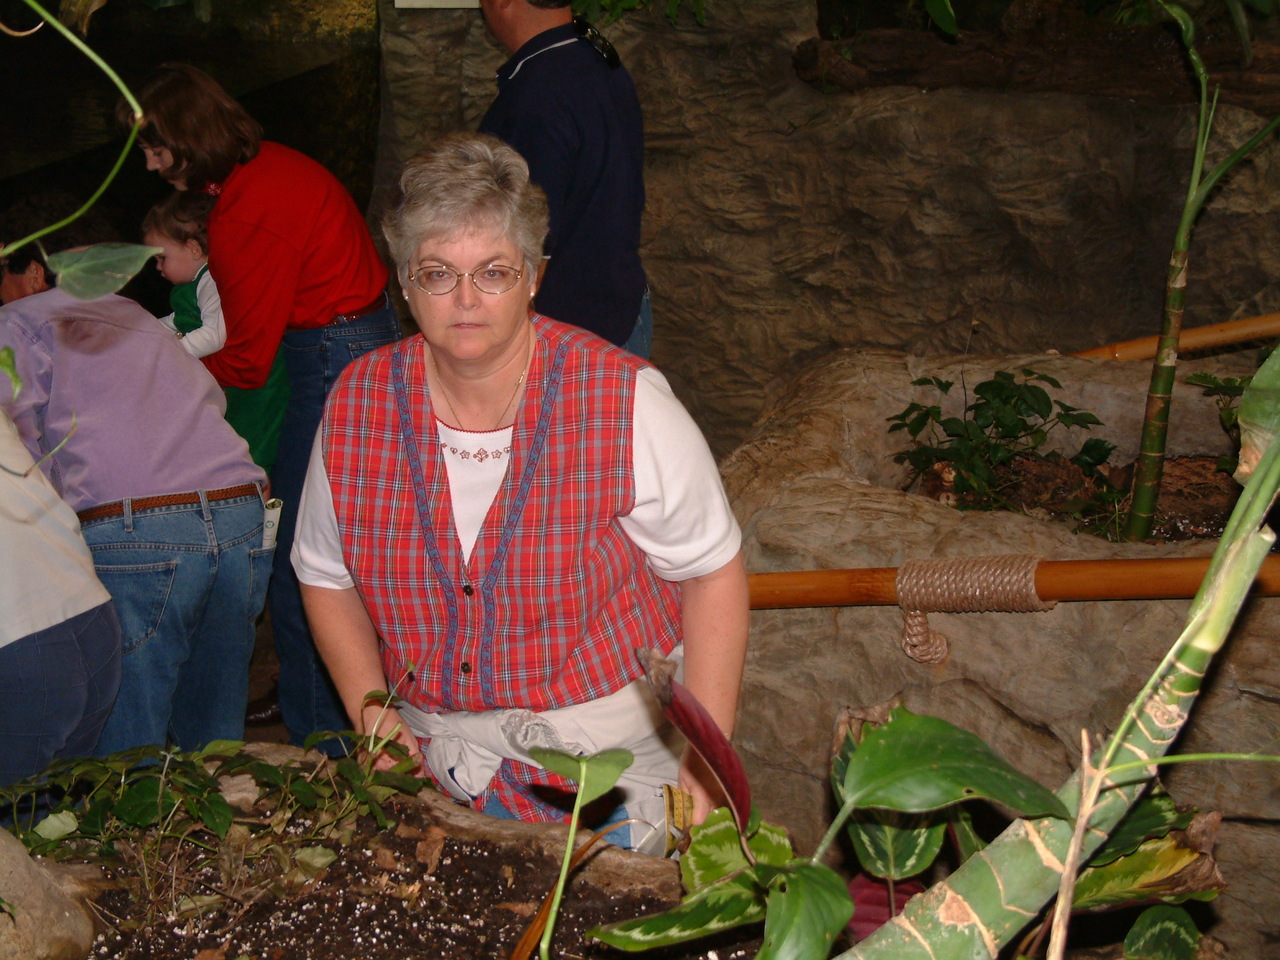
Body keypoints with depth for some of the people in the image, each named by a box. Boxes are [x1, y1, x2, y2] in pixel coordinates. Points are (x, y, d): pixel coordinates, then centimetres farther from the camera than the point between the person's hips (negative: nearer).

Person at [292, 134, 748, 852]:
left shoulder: (627, 403, -16)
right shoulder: (358, 406, -5)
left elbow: (713, 575, -10)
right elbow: (327, 578, 9)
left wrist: (707, 772, -15)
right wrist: (374, 715, -5)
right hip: (438, 771, 3)